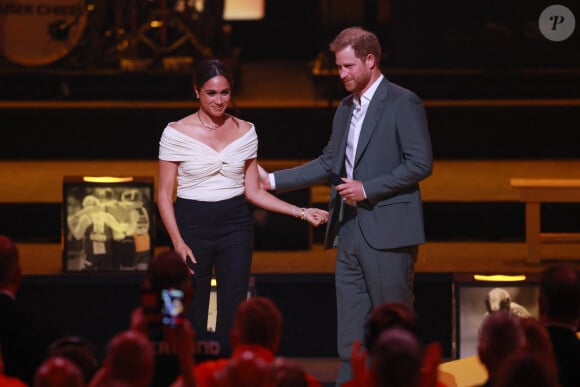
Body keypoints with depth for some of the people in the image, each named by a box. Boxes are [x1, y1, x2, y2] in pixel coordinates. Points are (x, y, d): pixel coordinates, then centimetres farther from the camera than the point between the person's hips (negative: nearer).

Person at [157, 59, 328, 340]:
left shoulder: (244, 131, 6)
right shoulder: (177, 133, -4)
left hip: (235, 226, 2)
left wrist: (300, 212, 1)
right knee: (193, 319, -1)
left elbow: (253, 191, 10)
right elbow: (164, 194, -2)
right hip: (193, 227, -2)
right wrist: (178, 243, -11)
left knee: (233, 317, -4)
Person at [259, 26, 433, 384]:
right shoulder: (346, 108, 17)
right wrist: (273, 180, 16)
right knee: (351, 336, 7)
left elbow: (421, 164, -13)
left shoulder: (403, 103, -7)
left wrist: (367, 189, -16)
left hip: (387, 231, -8)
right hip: (349, 232, 8)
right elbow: (329, 164, 22)